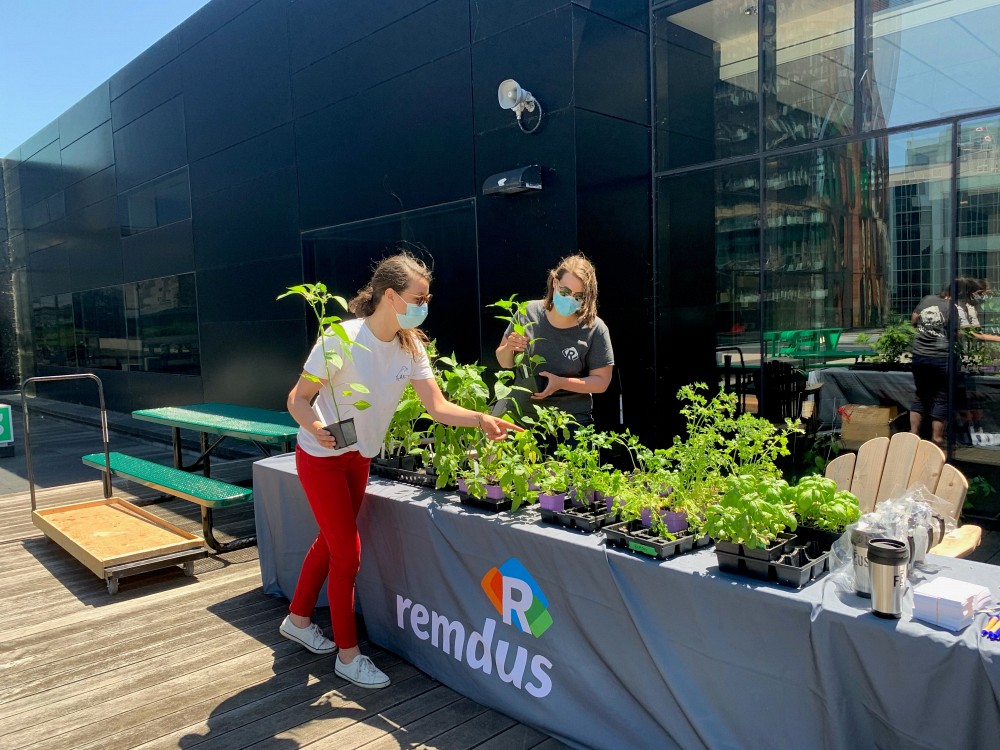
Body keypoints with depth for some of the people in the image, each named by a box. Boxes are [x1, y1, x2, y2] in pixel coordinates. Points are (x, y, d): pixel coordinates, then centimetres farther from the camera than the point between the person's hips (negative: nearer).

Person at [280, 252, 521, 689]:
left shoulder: (410, 346, -7)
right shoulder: (342, 338, -25)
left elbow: (437, 407, -11)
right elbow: (298, 398, -19)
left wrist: (480, 419, -27)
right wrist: (316, 428, -39)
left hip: (359, 457, 7)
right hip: (321, 457, -7)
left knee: (330, 541, 20)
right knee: (347, 554, -3)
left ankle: (298, 620, 44)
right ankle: (348, 654, 16)